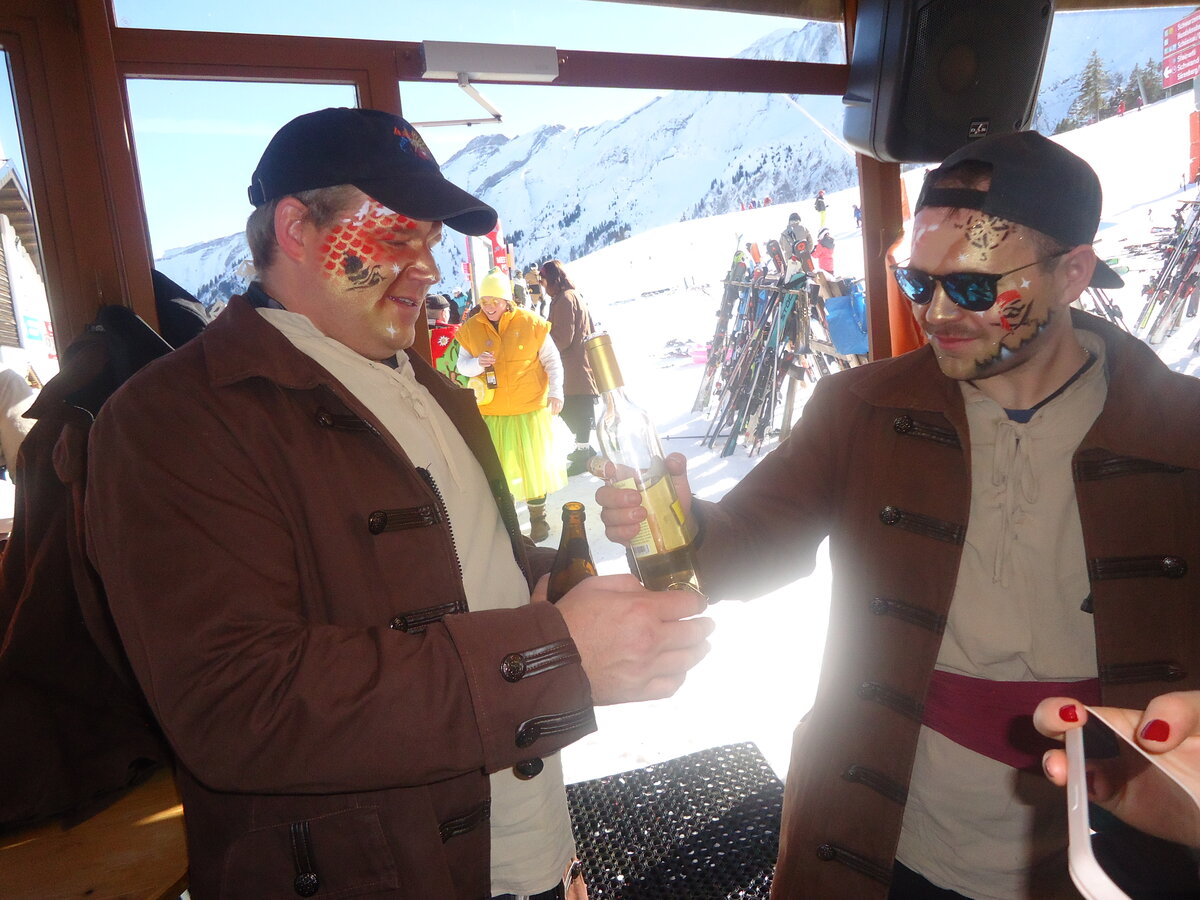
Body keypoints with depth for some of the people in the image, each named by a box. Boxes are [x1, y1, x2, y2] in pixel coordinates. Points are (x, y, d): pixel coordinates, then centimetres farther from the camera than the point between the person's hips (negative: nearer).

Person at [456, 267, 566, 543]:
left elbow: (552, 361, 1)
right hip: (491, 412, 2)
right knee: (497, 466, 6)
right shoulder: (471, 329, 1)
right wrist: (478, 363, -16)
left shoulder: (530, 323, -5)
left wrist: (556, 392, -9)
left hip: (530, 409, -2)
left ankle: (538, 515, 23)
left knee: (534, 462, 5)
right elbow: (461, 365, 6)